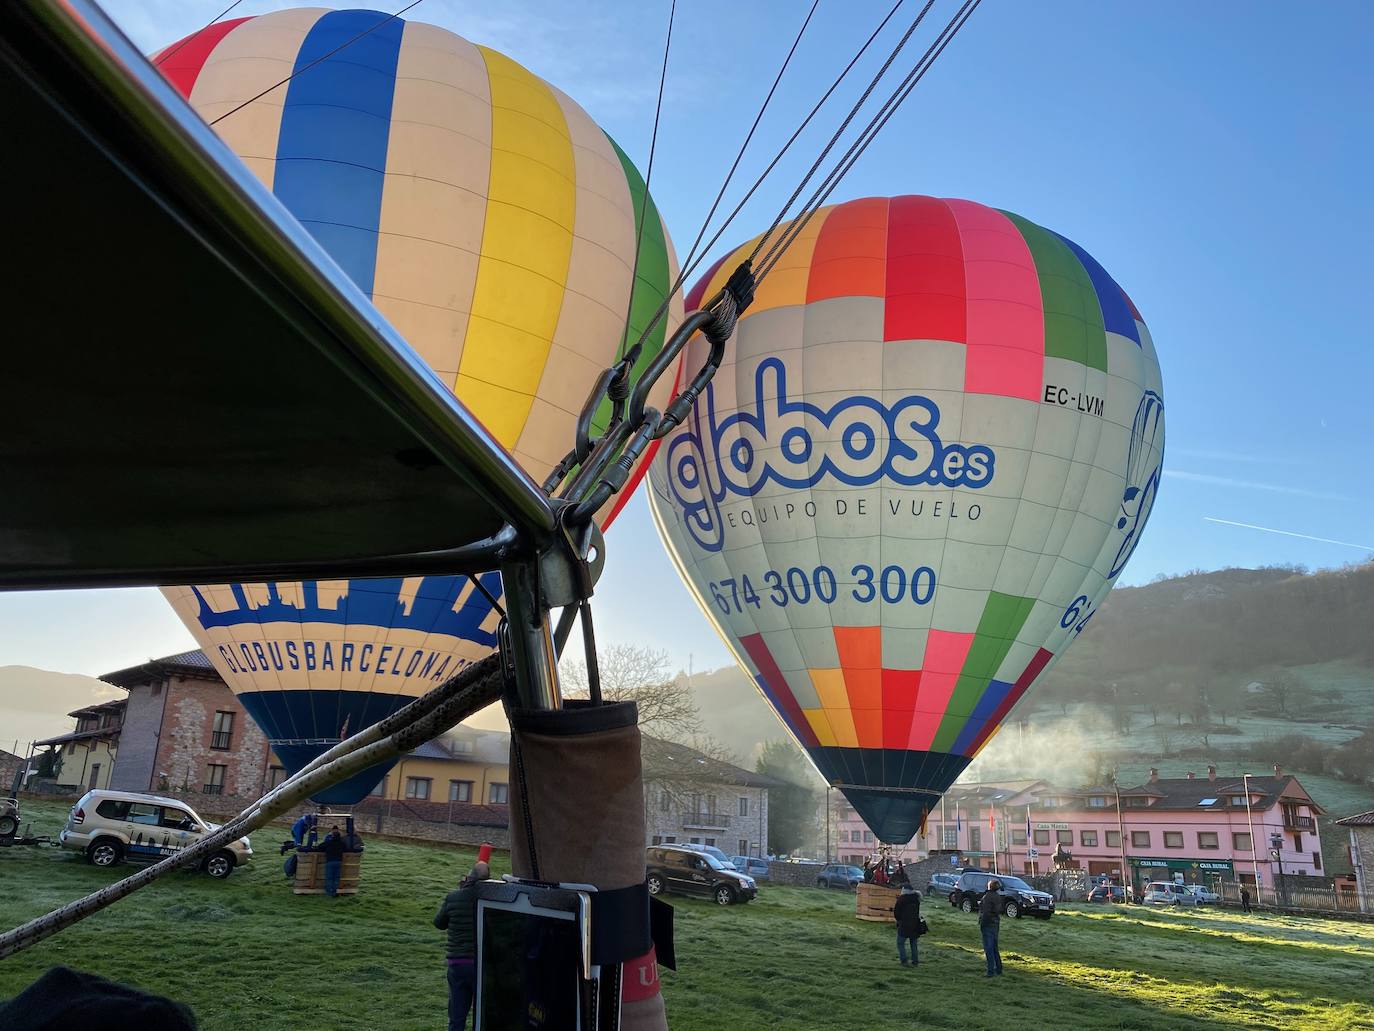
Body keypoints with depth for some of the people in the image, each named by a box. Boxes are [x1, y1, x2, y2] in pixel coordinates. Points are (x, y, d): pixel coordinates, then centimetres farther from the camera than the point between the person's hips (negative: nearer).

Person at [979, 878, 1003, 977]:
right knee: (994, 948, 18)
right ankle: (998, 970, 23)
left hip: (988, 924, -9)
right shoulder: (998, 897, 10)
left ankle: (991, 971, -6)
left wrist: (981, 924, -15)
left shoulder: (988, 896, -17)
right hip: (996, 924, 9)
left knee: (988, 948, -5)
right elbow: (999, 911, 15)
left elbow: (986, 912, -22)